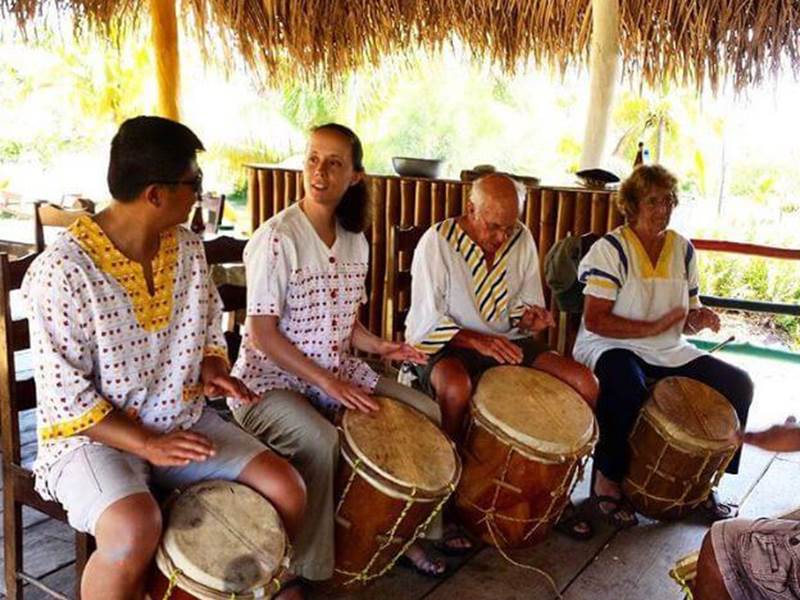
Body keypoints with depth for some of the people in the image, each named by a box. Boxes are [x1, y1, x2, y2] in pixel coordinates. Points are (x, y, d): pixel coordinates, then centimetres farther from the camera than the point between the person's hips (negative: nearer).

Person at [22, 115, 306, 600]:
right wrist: (147, 445, -22)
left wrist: (212, 368, -6)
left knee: (287, 490, -8)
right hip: (93, 435, -5)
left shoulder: (189, 248, 1)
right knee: (135, 531, -34)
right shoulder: (62, 270, -20)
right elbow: (65, 397, -17)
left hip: (183, 421, 6)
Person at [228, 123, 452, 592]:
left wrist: (378, 345, -8)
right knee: (320, 441, -35)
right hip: (271, 379, -7)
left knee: (427, 415, 0)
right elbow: (262, 332, -18)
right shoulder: (277, 237, -17)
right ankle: (302, 570, -12)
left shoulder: (355, 241, 4)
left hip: (339, 372, 7)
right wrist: (329, 384, -23)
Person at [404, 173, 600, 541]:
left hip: (505, 342, 6)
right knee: (457, 388, -40)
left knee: (584, 384, -11)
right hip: (443, 345, -5)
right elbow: (426, 321, -18)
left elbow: (527, 303, 11)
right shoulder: (438, 241, -13)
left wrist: (529, 317, -14)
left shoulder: (522, 239, 2)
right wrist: (476, 340, -32)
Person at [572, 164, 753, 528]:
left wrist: (700, 320, -8)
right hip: (610, 348, -6)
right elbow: (594, 321, -18)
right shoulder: (610, 249, -11)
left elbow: (686, 318, 15)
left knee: (737, 384, -6)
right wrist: (653, 327, -22)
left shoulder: (683, 250, 8)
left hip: (669, 353, 7)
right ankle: (607, 481, -15)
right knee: (628, 387, -38)